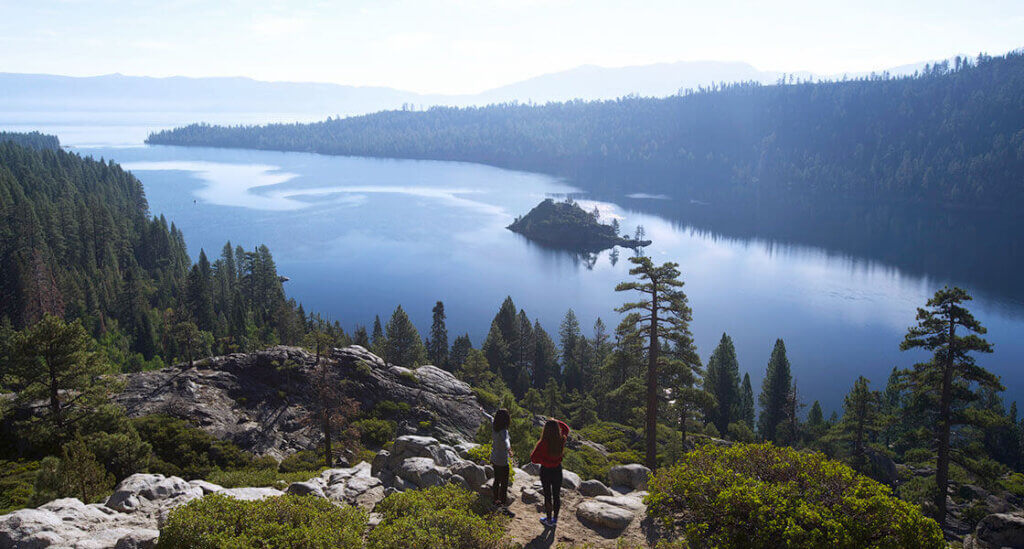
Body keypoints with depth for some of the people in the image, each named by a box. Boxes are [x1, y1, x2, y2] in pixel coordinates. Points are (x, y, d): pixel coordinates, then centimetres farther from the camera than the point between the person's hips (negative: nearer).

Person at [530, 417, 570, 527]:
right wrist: (556, 421, 9)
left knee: (547, 495, 13)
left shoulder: (543, 443, -27)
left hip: (546, 470, -4)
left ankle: (549, 520, 27)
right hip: (558, 469, 4)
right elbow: (566, 429, 8)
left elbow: (533, 458, -22)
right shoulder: (561, 440, -14)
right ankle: (555, 518, 33)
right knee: (556, 494, 18)